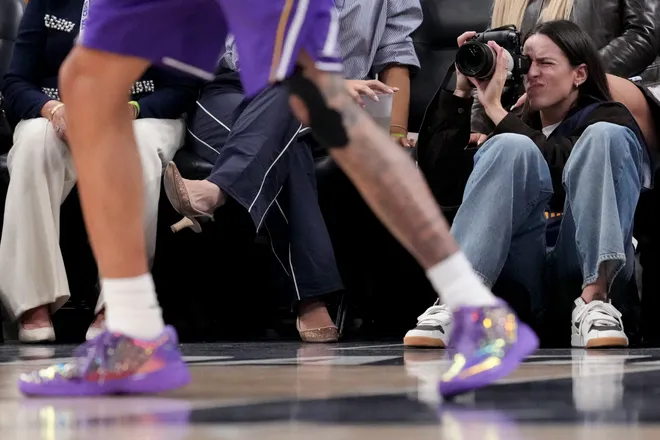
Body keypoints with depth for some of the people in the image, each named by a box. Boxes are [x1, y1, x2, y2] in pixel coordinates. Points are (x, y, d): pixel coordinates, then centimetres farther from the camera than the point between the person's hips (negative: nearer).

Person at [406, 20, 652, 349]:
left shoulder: (610, 118, 15)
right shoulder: (516, 131, 27)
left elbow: (562, 165, -8)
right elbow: (435, 166, 12)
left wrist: (495, 109, -5)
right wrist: (461, 89, 10)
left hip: (590, 268, -2)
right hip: (525, 276, 2)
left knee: (605, 137, -19)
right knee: (512, 148, -20)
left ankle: (594, 301, -37)